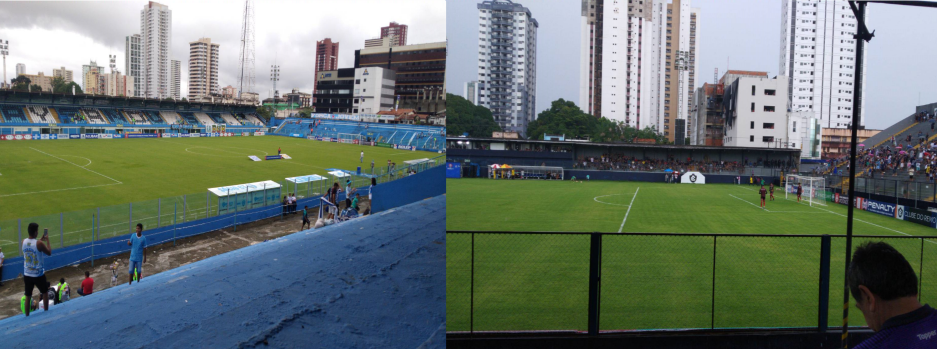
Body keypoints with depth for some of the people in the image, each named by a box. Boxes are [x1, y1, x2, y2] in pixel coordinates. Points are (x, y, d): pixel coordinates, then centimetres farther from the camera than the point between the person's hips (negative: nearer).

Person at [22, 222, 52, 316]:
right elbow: (49, 252, -5)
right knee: (45, 293, 16)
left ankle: (27, 316, 15)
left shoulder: (24, 242, -3)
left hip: (27, 274, 4)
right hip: (38, 275, -4)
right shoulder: (39, 243, -19)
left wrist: (41, 239, 21)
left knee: (28, 297, 11)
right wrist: (47, 240, 1)